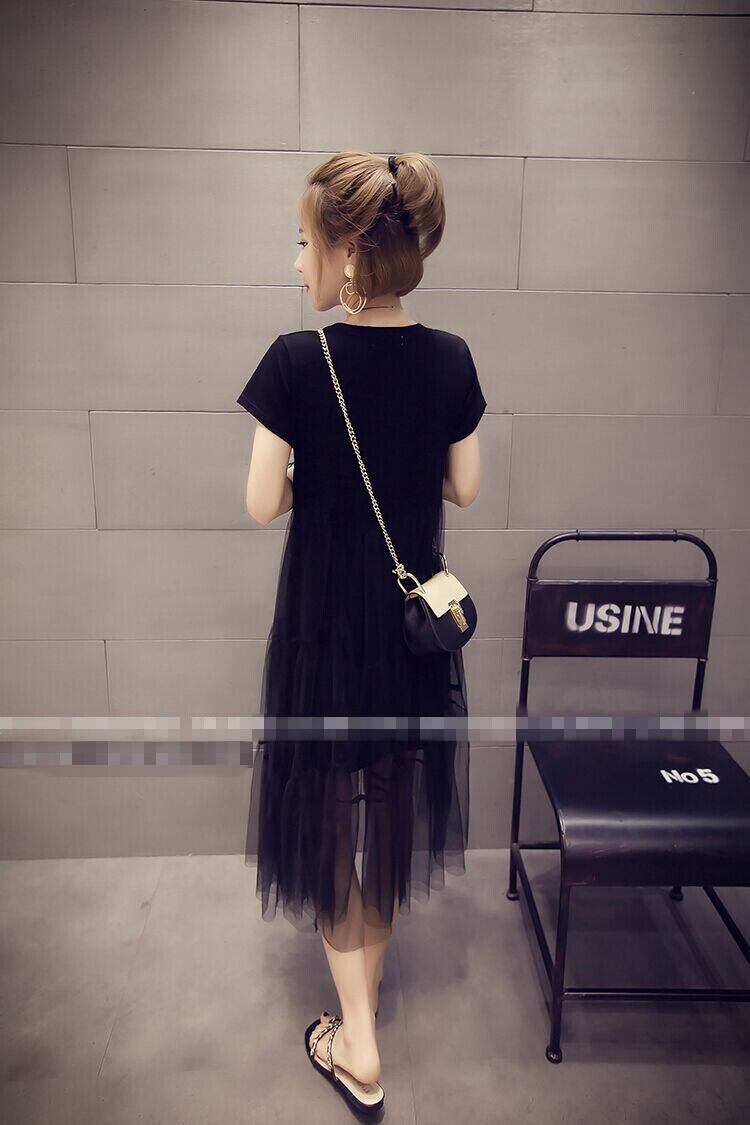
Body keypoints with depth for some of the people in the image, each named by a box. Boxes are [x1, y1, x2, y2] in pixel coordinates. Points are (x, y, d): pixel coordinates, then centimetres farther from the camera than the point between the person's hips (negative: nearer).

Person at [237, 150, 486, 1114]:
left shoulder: (296, 362, -17)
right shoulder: (450, 359, -5)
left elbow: (263, 504, -13)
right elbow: (464, 487, 2)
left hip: (324, 610, -4)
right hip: (416, 608, 4)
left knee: (324, 809, 13)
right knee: (396, 797, 21)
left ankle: (358, 1043, 20)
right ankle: (371, 965, 44)